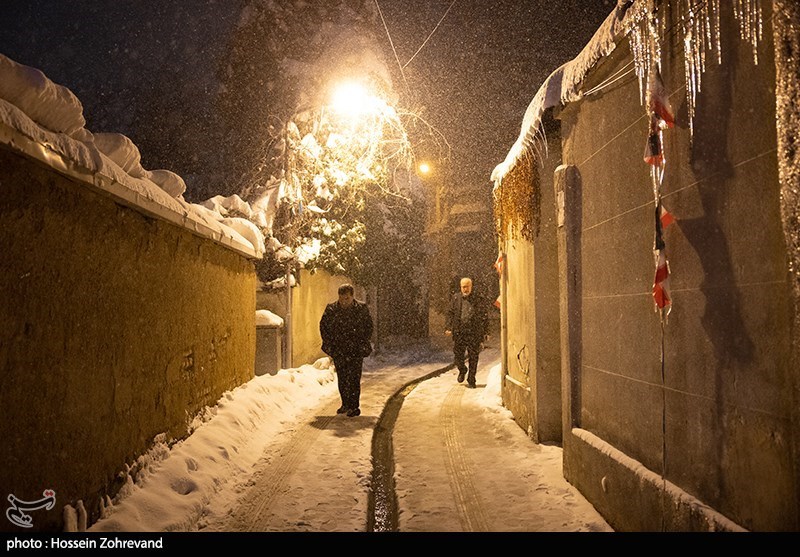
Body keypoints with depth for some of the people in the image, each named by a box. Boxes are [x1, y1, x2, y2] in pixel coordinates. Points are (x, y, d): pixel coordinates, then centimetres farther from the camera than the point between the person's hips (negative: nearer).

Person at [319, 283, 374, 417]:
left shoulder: (362, 308, -2)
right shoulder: (331, 309, 1)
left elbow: (369, 327, 6)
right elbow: (323, 326, 10)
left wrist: (363, 344, -2)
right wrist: (329, 344, 3)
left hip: (356, 350, -3)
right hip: (338, 351, 3)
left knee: (353, 378, -9)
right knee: (341, 378, 9)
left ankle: (354, 406, -3)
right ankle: (345, 404, 22)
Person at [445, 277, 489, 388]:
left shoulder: (478, 300, 1)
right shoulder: (456, 298, 6)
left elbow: (485, 315, 6)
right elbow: (450, 313, 11)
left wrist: (485, 332, 3)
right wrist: (449, 328, 1)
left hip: (474, 333, -1)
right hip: (459, 332, 2)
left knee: (473, 358, 1)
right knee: (457, 356, 4)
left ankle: (471, 380, 14)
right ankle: (462, 370, 35)